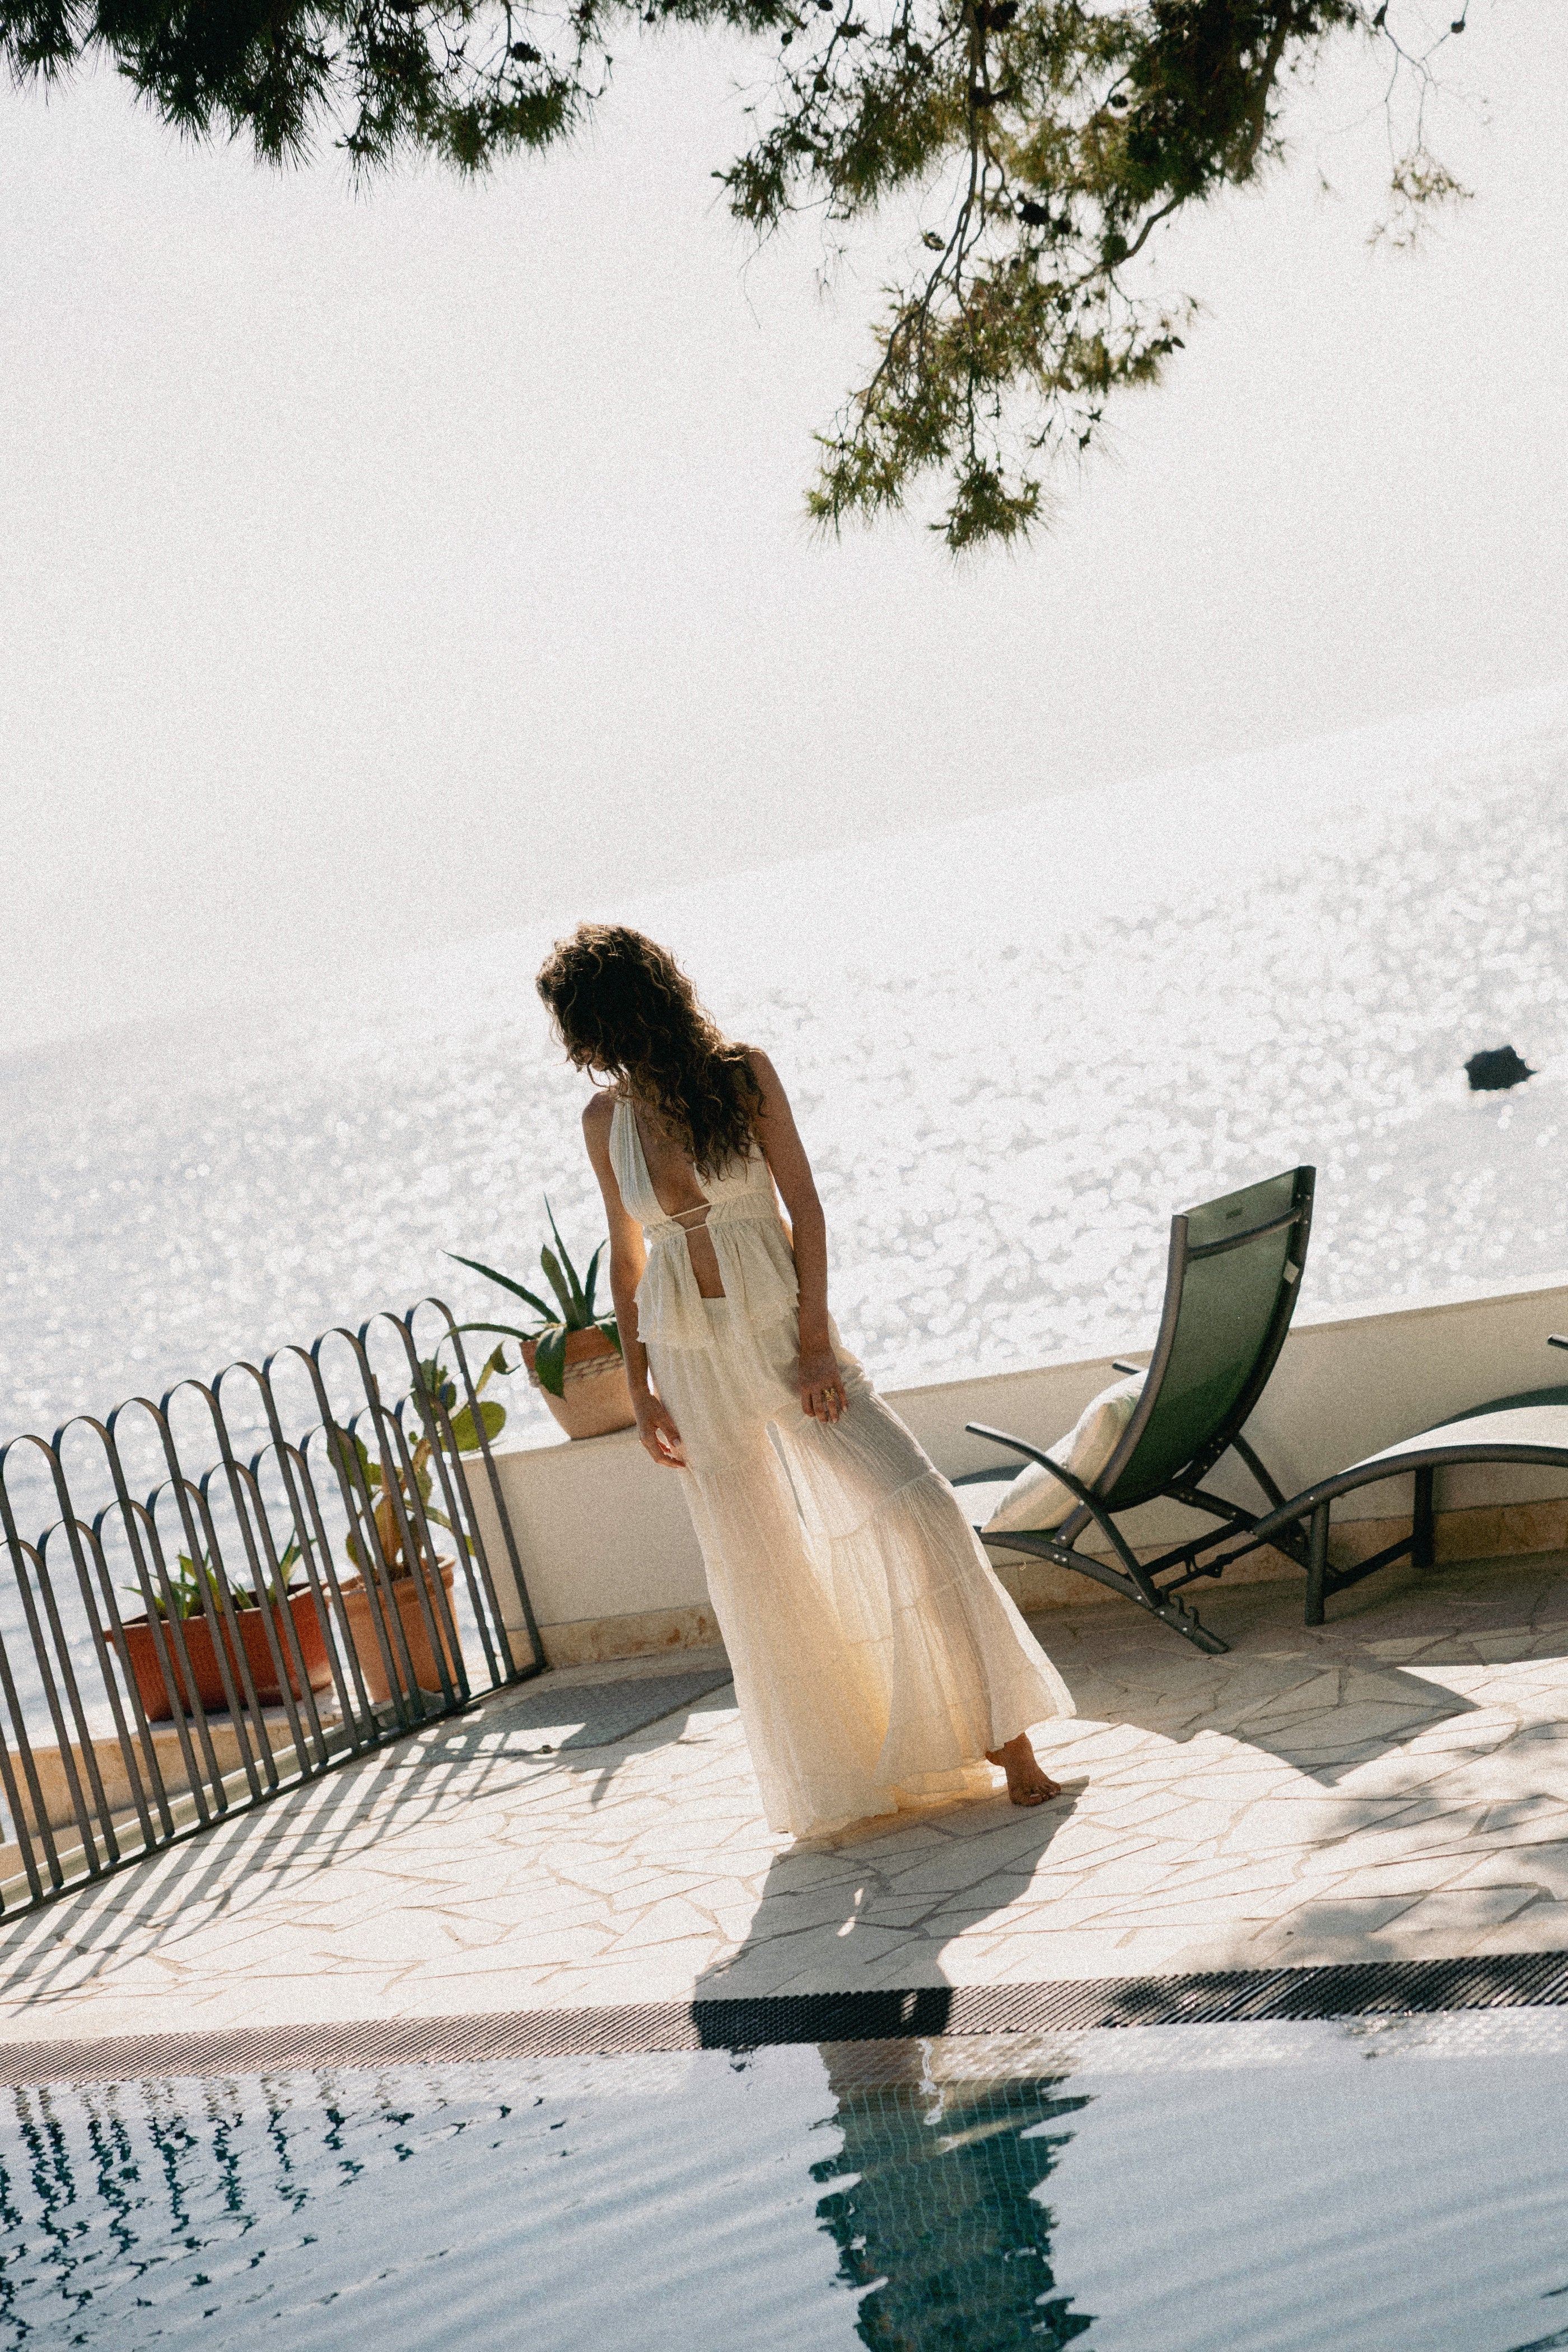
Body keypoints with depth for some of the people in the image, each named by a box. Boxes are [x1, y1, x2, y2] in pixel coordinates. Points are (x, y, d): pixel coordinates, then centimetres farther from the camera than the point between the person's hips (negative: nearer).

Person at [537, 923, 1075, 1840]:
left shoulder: (743, 1073, -6)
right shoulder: (605, 1118, 3)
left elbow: (804, 1205, -6)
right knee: (759, 1568, 6)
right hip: (691, 1355, 3)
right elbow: (627, 1258, 10)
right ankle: (839, 1772, 19)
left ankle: (1006, 1738, -6)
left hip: (782, 1327, -3)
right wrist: (640, 1386, 6)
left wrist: (816, 1341, -13)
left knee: (911, 1506, -13)